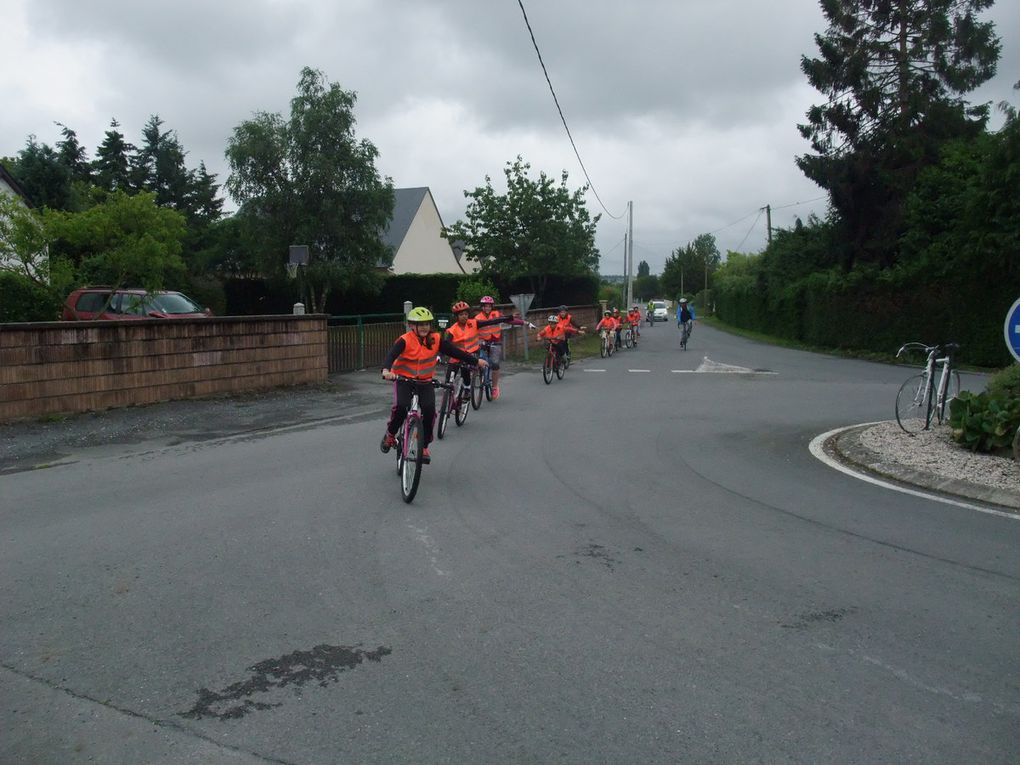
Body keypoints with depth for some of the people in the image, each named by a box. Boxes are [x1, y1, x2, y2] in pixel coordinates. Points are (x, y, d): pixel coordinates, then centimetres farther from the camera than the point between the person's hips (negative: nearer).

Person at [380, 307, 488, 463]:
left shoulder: (436, 340, -3)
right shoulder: (405, 340, -14)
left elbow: (455, 351, -1)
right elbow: (392, 355, -28)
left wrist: (476, 361, -4)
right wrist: (386, 370, -48)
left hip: (425, 382, 3)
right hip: (404, 380, -2)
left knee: (429, 409, -19)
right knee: (401, 406, -26)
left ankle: (424, 446, -2)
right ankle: (390, 434, 4)